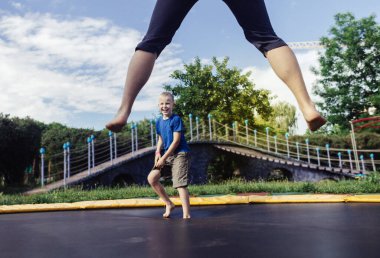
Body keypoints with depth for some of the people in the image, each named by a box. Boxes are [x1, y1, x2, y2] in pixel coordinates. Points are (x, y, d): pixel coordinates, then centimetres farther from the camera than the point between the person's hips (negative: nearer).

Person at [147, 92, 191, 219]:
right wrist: (158, 152, 0)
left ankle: (186, 215, -5)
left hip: (179, 154, -7)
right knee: (151, 178, -1)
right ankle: (169, 204, 14)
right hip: (167, 154, 7)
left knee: (180, 184, -12)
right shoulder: (159, 121, 8)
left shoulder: (176, 119, -12)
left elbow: (176, 141, -16)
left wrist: (164, 158, -15)